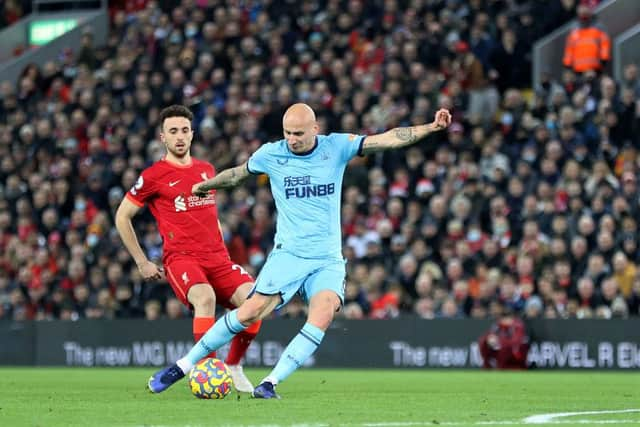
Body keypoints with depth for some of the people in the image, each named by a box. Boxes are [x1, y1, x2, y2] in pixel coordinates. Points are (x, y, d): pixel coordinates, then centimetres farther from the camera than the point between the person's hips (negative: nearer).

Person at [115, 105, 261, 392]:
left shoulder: (206, 170, 18)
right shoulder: (153, 176, 1)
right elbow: (122, 216, 7)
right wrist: (142, 263, 5)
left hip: (217, 256, 5)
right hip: (181, 258, -5)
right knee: (205, 297, -36)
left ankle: (233, 366, 3)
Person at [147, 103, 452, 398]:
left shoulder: (337, 147, 0)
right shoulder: (271, 154, 1)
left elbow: (389, 138, -5)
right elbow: (236, 174, 21)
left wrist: (432, 127, -15)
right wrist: (205, 186, 35)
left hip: (328, 260, 1)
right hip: (288, 254, -1)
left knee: (323, 315, -25)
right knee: (251, 311, -17)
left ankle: (270, 383, -21)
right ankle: (184, 365, -3)